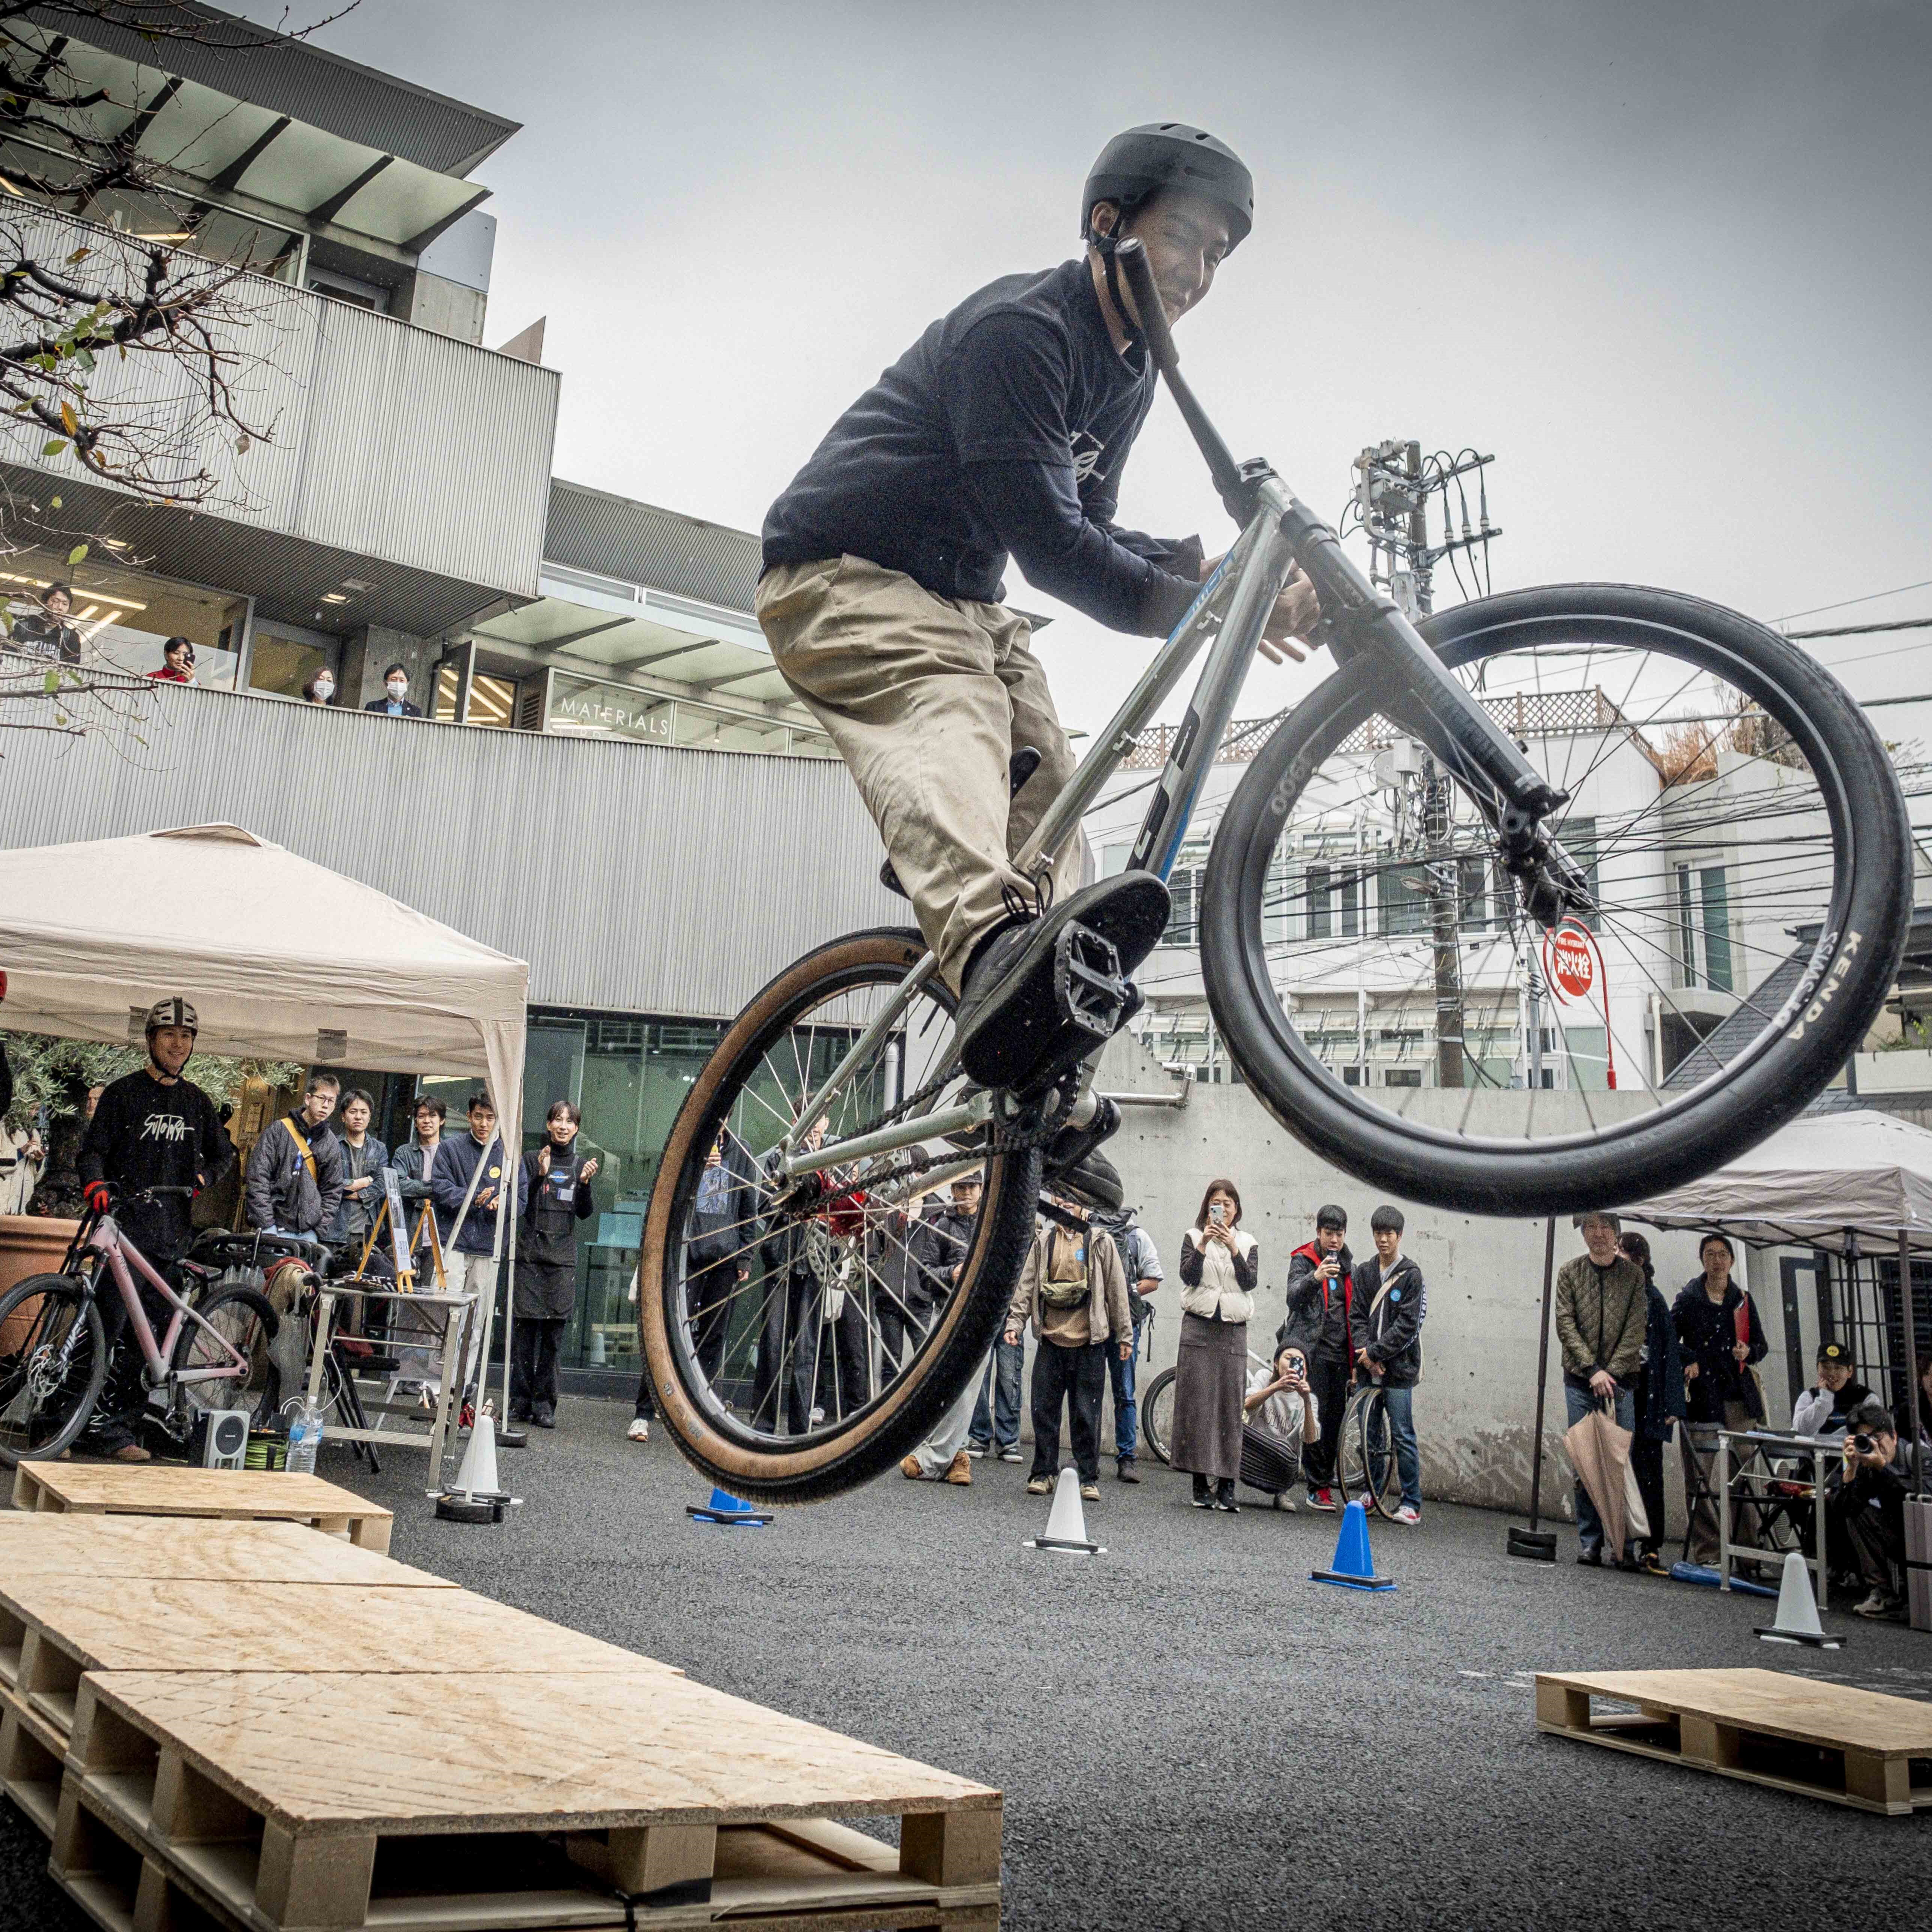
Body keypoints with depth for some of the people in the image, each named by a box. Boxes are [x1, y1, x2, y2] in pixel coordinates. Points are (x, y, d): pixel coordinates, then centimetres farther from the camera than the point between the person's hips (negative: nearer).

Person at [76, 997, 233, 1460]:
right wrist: (96, 1185, -21)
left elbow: (223, 1153, 26)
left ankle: (125, 1417, 12)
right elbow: (93, 1149, -1)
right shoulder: (123, 1092, 5)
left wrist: (204, 1177, 5)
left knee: (150, 1332, 4)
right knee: (111, 1326, -10)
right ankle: (104, 1427, -7)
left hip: (173, 1234, 4)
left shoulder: (197, 1101, 17)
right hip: (126, 1227, -4)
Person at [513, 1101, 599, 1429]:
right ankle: (520, 1401, 3)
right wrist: (541, 1176, -16)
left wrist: (585, 1183, -11)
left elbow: (585, 1214, 6)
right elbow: (522, 1206, -2)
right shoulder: (532, 1159, 6)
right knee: (524, 1328, -3)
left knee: (553, 1331, -1)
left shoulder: (582, 1165, 12)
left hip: (562, 1257, 1)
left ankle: (544, 1404, 4)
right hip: (529, 1253, -1)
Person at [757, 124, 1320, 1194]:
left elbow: (1086, 529, 14)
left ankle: (1041, 1096, 0)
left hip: (962, 600, 10)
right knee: (943, 729, -38)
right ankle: (996, 950, -68)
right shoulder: (1016, 327, -18)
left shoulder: (1132, 372, 12)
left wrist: (1203, 565, -3)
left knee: (1045, 791, -2)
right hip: (843, 576, -9)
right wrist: (1200, 608, -29)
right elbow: (1043, 537, -26)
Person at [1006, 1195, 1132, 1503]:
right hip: (1051, 1340, 2)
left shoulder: (1101, 1242, 3)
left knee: (1086, 1414, 3)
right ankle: (1044, 1472, 15)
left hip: (1089, 1342, -2)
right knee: (1044, 1409, 4)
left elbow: (1116, 1289, 5)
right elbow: (1026, 1284, 9)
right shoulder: (1044, 1241, 9)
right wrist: (1014, 1322, 0)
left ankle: (1089, 1477, 12)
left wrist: (1124, 1335, 4)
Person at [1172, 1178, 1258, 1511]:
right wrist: (1203, 1245, -19)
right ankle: (1201, 1485, 2)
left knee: (1230, 1407, -3)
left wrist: (1234, 1250, -17)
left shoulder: (1248, 1243, 10)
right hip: (1199, 1327, -1)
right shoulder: (1193, 1237, 6)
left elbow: (1250, 1282, -4)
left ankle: (1226, 1487, -1)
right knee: (1197, 1403, -3)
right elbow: (1188, 1276, -7)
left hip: (1233, 1331, 1)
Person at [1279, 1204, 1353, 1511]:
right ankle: (1319, 1487, -6)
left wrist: (1356, 1360, 19)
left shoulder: (1349, 1266, 17)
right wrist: (1315, 1278, -36)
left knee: (1335, 1419, 4)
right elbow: (1293, 1298, -17)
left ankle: (1325, 1481, 12)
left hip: (1340, 1354, 5)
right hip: (1312, 1350, -5)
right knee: (1315, 1417, -10)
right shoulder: (1303, 1260, -1)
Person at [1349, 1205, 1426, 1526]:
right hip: (1368, 1368, 5)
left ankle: (1412, 1503, 1)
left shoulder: (1411, 1275, -3)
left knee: (1402, 1436, -4)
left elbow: (1407, 1325, -9)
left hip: (1398, 1368, -5)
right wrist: (1366, 1355, -8)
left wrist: (1375, 1352, -13)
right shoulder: (1364, 1273, 11)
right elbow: (1358, 1317, 6)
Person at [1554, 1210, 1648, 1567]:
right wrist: (1594, 1369, -11)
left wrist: (1612, 1371, -11)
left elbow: (1636, 1329, -2)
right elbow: (1566, 1324, -2)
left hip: (1621, 1380, -1)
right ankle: (1589, 1541, 8)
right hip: (1580, 1380, 1)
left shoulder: (1633, 1274, 3)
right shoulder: (1569, 1272, 5)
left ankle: (1625, 1544, 3)